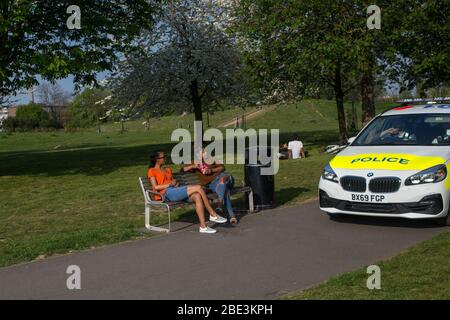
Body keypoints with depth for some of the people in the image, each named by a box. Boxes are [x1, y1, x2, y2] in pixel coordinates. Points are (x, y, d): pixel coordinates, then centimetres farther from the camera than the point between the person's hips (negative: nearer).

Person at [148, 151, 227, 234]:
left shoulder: (167, 169, 29)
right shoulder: (152, 171, 6)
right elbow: (155, 187, -7)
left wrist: (175, 182, 2)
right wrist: (170, 184, -6)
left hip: (176, 191, 7)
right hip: (167, 193, -7)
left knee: (197, 196, -25)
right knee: (198, 188, -20)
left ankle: (203, 226, -29)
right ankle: (213, 215, -13)